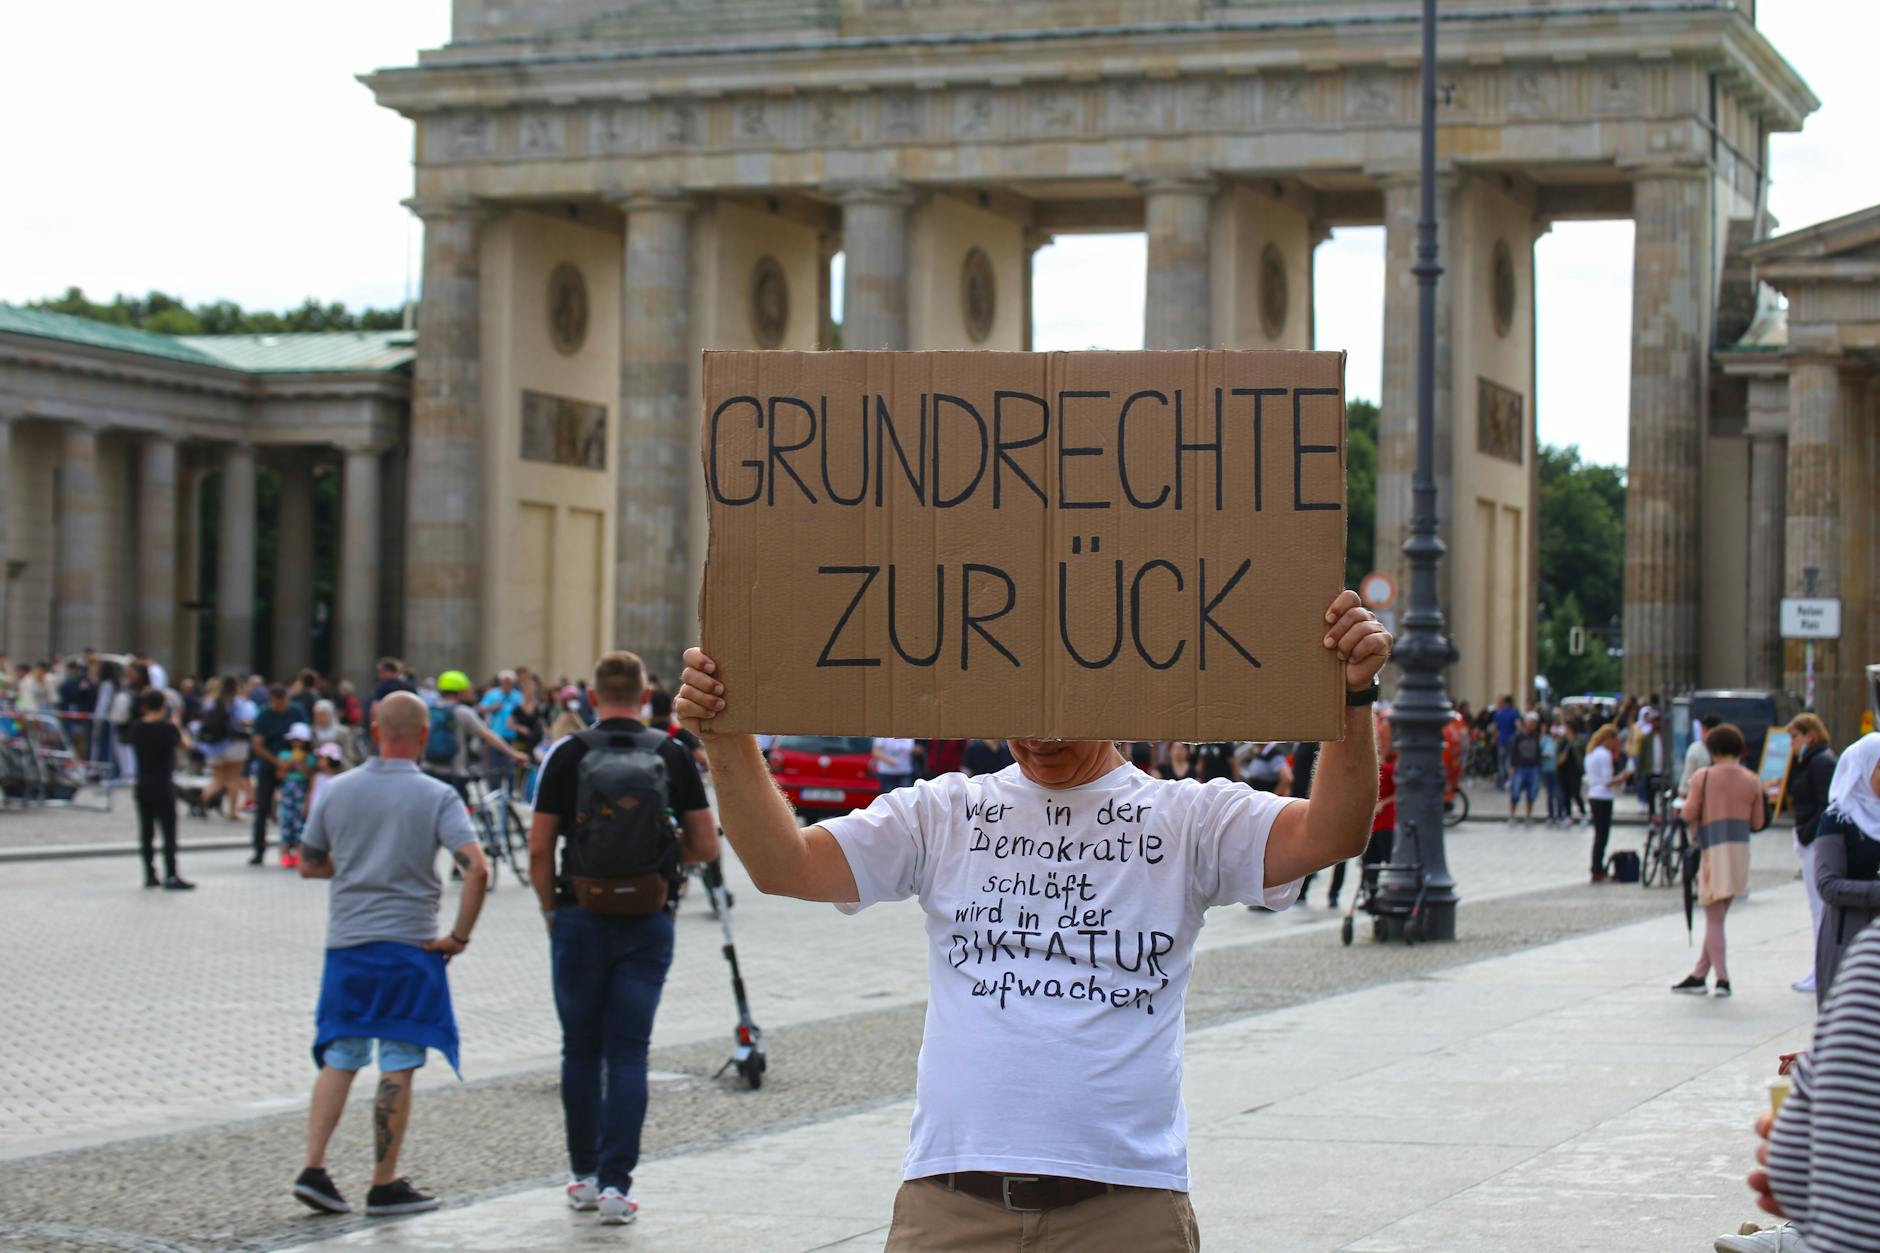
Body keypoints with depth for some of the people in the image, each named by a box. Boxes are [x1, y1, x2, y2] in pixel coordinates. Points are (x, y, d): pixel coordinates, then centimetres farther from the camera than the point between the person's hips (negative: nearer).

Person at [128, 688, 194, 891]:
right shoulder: (168, 728, -14)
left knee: (146, 832, 10)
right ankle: (171, 876, -5)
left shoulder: (136, 728, -1)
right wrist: (176, 725, 18)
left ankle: (150, 875, 12)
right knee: (169, 832, -1)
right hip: (163, 787, -5)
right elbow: (185, 744, 2)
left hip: (143, 788, 5)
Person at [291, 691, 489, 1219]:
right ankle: (384, 1185, 6)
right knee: (398, 1067, 3)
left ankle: (313, 1169, 2)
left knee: (338, 1059, 12)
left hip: (346, 942, 4)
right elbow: (477, 869, -19)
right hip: (408, 944, -4)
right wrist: (459, 936, -10)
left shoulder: (338, 790, 2)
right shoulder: (436, 796, -8)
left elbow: (308, 865, 12)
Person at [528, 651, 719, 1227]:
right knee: (628, 1055, 2)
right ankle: (616, 1184, -6)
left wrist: (551, 910, 10)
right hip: (648, 923, 0)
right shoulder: (673, 755, 0)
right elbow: (705, 846, 1)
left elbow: (539, 848, -4)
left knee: (582, 1051, 13)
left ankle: (585, 1176, 21)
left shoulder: (569, 754, -4)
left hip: (581, 920, 0)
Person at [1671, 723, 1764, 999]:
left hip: (1713, 850, -4)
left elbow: (1689, 814, -7)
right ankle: (1698, 975, 19)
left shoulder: (1703, 777, -5)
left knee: (1713, 917, -1)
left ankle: (1722, 978, -11)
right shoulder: (1752, 781, 5)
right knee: (1717, 917, 13)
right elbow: (1758, 823, 8)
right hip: (1740, 851, 4)